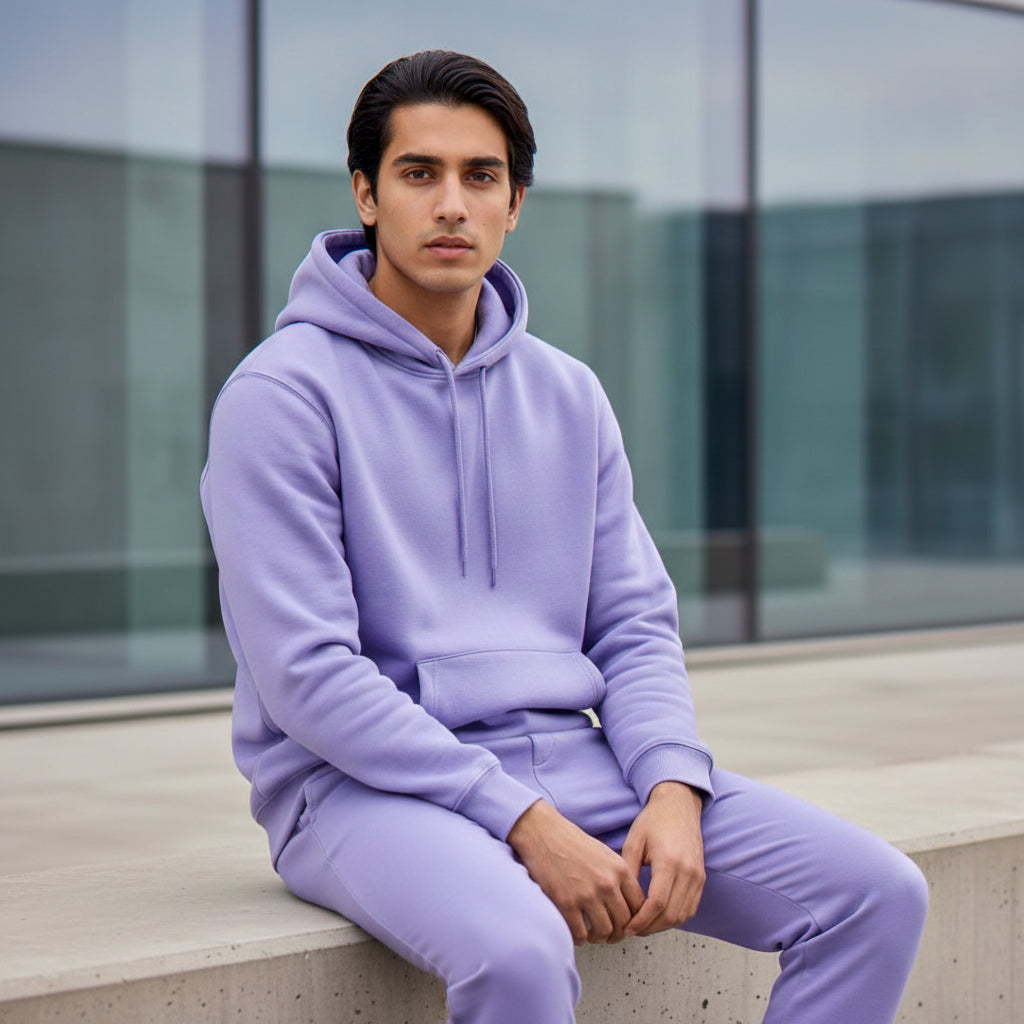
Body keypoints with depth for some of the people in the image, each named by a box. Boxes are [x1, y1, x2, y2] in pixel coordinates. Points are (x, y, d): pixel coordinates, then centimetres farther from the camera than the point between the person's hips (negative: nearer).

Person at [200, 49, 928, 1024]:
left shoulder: (569, 395, 14)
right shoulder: (281, 394, -6)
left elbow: (636, 626, 13)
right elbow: (305, 674, -13)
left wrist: (675, 787, -8)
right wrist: (523, 823, -19)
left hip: (571, 761, 6)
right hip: (367, 786, -6)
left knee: (877, 894, -10)